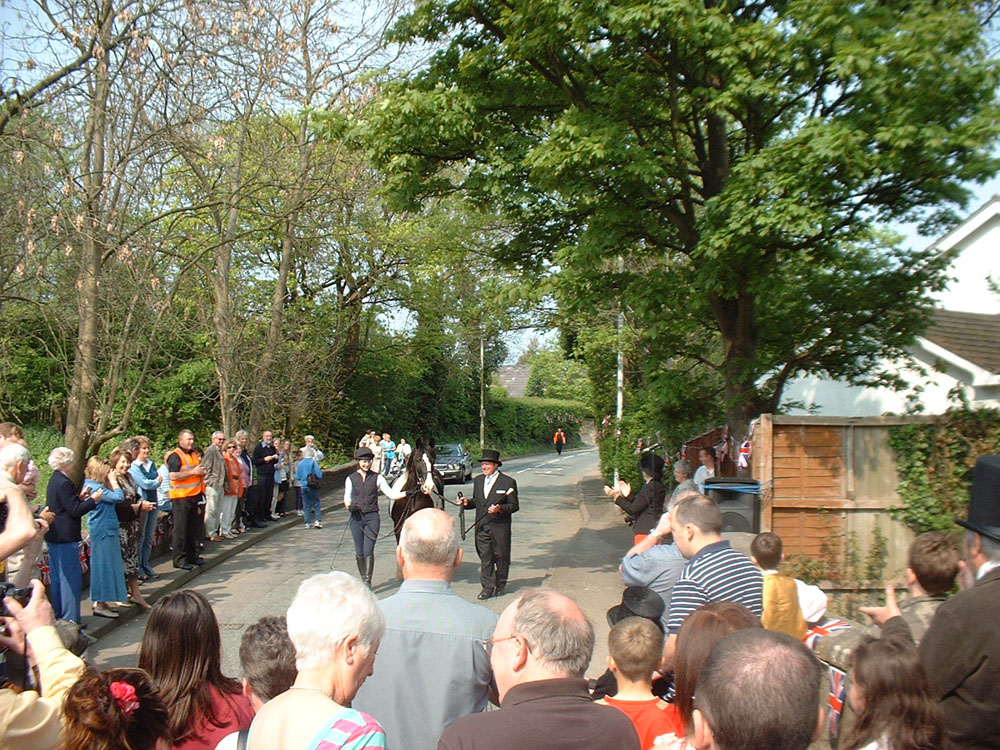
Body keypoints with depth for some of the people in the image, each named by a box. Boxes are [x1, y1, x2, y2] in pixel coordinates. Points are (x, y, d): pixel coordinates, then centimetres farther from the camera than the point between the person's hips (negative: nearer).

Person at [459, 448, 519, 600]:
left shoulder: (508, 482, -7)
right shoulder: (478, 480, 11)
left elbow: (514, 506, -6)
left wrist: (500, 509, -23)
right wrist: (467, 502, -1)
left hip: (500, 527, -4)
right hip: (481, 526, 4)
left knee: (500, 556, 8)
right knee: (485, 557, 4)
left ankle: (500, 585, 24)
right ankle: (488, 587, 10)